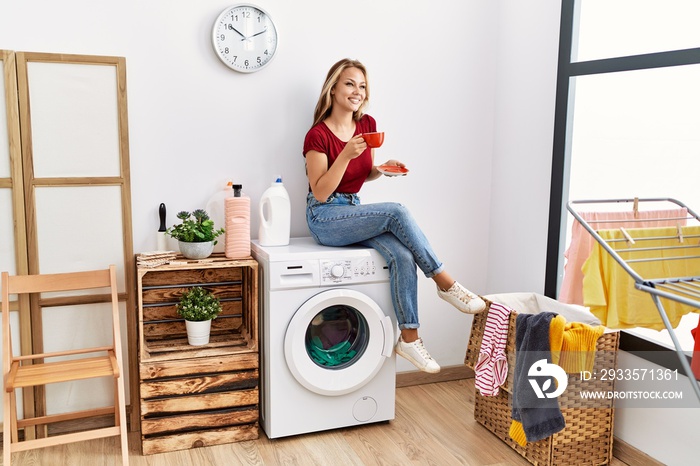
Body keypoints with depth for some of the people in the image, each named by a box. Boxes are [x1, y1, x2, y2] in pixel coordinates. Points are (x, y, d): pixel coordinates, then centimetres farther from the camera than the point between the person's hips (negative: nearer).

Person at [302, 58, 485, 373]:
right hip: (325, 218, -5)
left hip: (354, 211, 6)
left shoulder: (368, 125, 6)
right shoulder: (318, 135, -12)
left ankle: (409, 337, -13)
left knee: (402, 256, -22)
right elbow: (320, 193, -15)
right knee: (397, 212, -27)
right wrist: (346, 154, -25)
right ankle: (446, 284, -16)